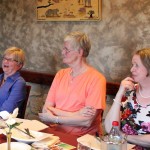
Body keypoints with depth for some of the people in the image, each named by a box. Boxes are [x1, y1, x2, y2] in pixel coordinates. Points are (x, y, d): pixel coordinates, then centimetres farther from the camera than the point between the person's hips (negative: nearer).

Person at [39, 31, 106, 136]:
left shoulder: (96, 79, -8)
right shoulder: (61, 74, 11)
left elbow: (87, 121, -15)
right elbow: (46, 108, 3)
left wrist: (54, 118, -7)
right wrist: (75, 114, -12)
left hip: (83, 139, -5)